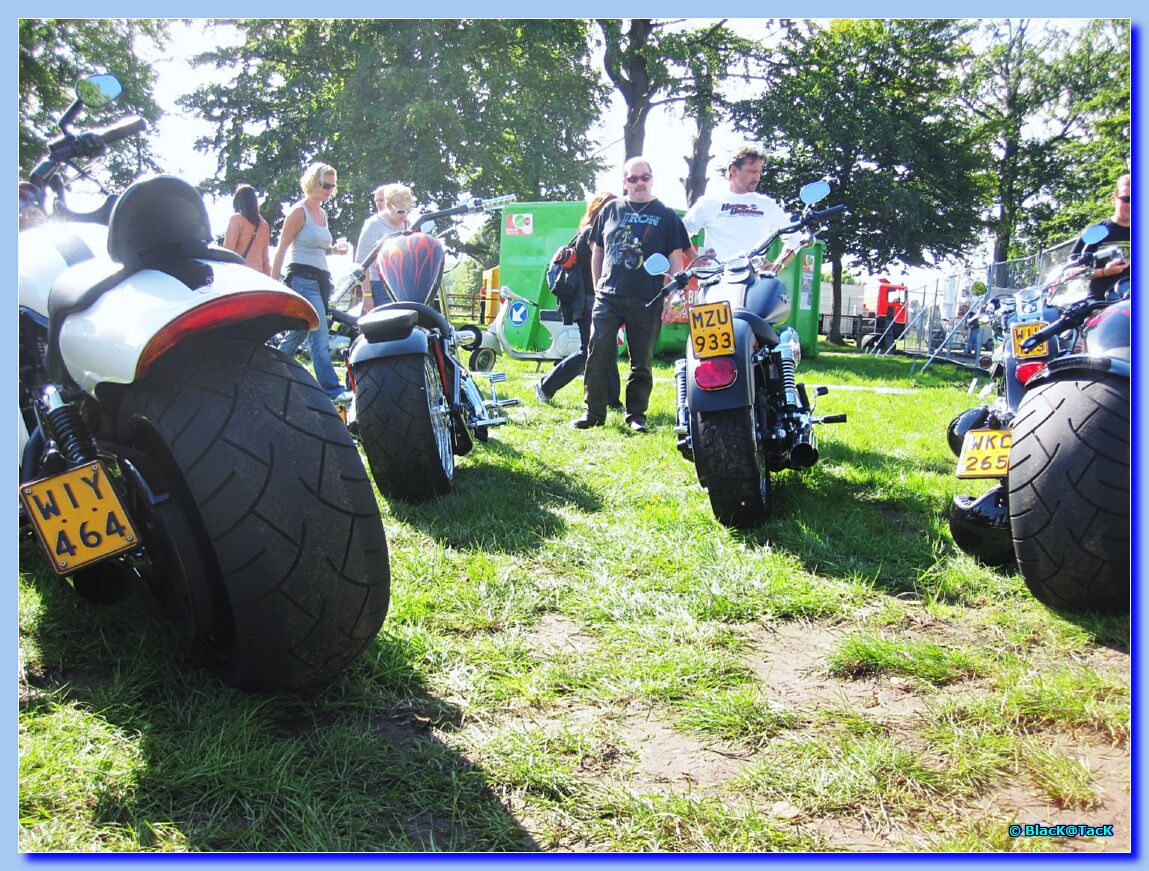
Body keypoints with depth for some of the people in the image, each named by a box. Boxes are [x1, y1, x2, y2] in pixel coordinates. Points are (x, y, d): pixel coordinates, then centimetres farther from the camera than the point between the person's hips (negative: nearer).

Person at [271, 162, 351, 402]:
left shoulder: (322, 214, 18)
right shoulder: (299, 211, -6)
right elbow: (282, 249, -9)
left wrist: (335, 249, 7)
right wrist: (273, 284, -14)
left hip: (320, 278, 8)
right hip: (302, 278, -8)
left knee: (298, 333, 13)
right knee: (320, 337, -14)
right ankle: (332, 390, -16)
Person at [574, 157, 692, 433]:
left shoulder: (666, 216, 7)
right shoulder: (610, 209, 12)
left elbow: (676, 258, 4)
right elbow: (597, 251, 18)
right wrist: (598, 287, 12)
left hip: (647, 301, -1)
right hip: (609, 296, 1)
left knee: (642, 361, 5)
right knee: (597, 354, -8)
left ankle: (636, 414, 14)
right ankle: (593, 411, 0)